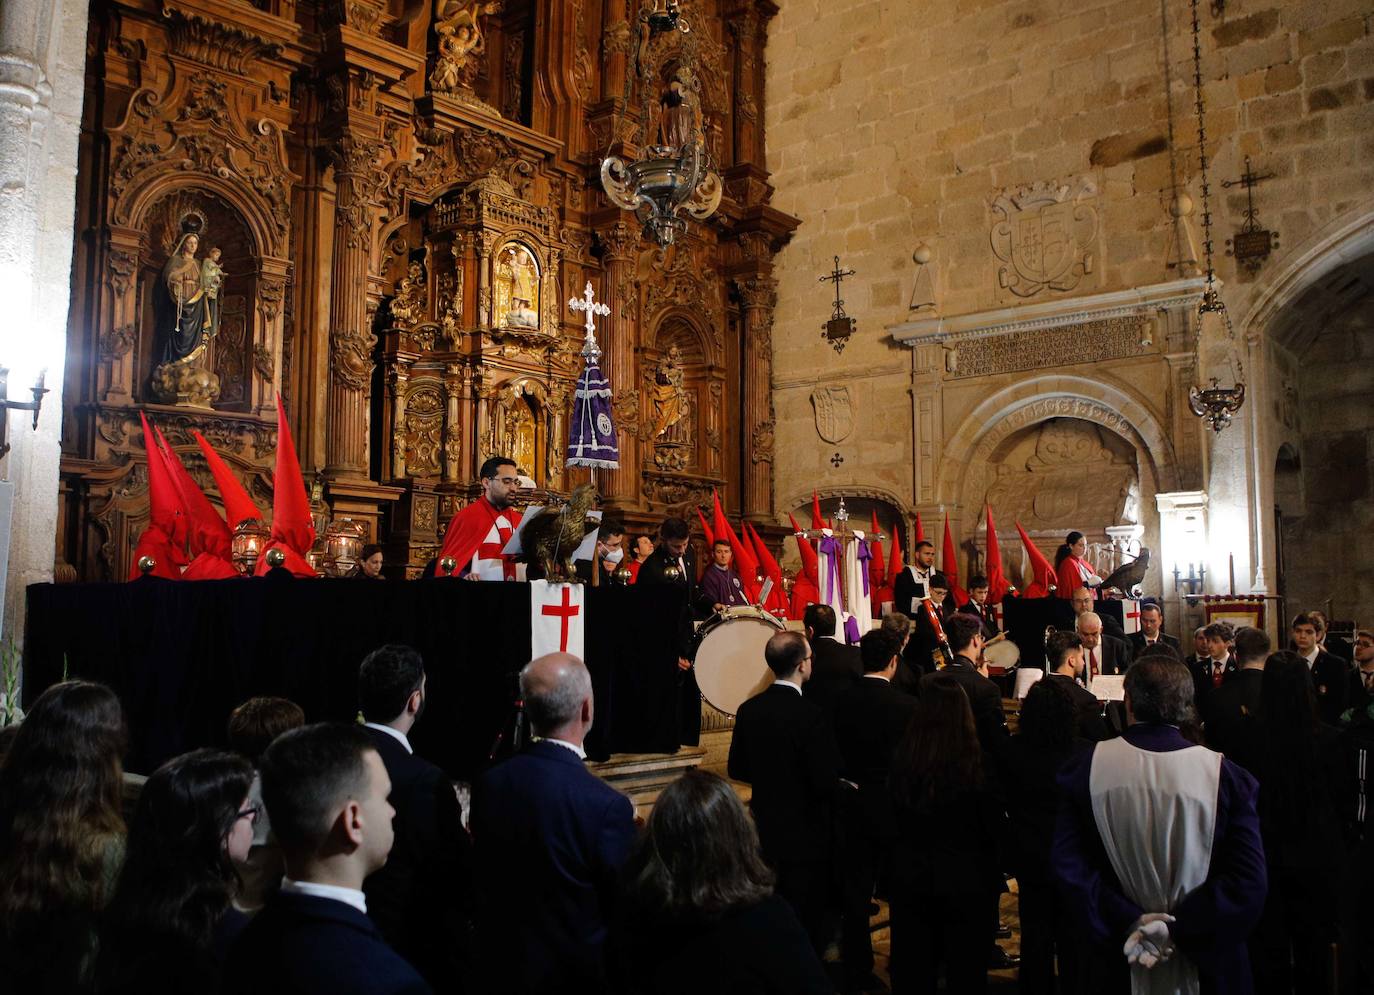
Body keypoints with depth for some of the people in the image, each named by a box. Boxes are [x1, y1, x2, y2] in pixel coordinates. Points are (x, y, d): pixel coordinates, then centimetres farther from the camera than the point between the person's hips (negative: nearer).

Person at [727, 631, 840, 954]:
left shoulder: (749, 710, -4)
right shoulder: (810, 715, -23)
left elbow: (736, 769, 6)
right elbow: (826, 781, -22)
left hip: (763, 830, 6)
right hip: (805, 836, -6)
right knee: (806, 925, 8)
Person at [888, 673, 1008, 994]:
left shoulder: (902, 756, -12)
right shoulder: (976, 761, -20)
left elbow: (895, 816, 1)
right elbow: (996, 826, -10)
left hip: (910, 873, 3)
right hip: (966, 875, -2)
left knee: (912, 969, 17)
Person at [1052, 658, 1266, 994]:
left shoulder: (1084, 768, -11)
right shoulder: (1226, 775, -12)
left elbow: (1067, 866, -13)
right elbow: (1249, 884, -15)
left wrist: (1128, 921, -11)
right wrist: (1178, 929, -12)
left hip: (1114, 956, 0)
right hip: (1202, 963, 0)